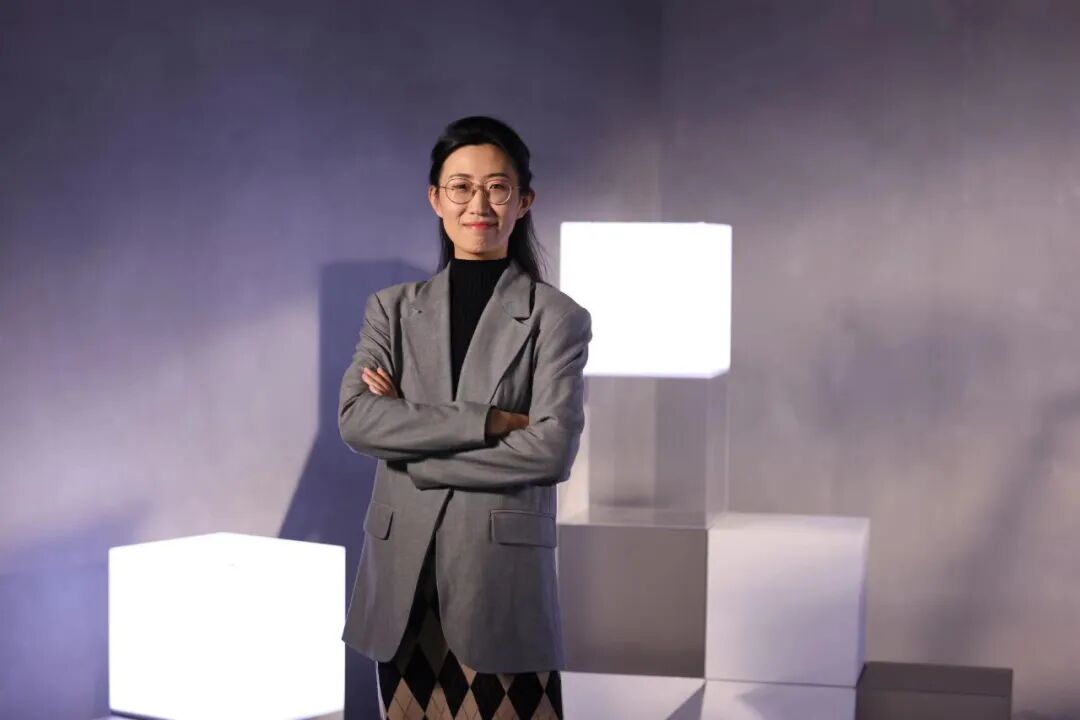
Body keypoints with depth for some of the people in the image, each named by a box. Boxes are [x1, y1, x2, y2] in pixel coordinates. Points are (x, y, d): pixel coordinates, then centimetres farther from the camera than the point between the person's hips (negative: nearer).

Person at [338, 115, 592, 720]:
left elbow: (553, 447, -12)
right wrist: (490, 422, -15)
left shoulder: (557, 316, 1)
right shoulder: (394, 308, 10)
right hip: (403, 577, 3)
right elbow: (355, 419, -6)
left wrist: (410, 448, -10)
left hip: (504, 577, -3)